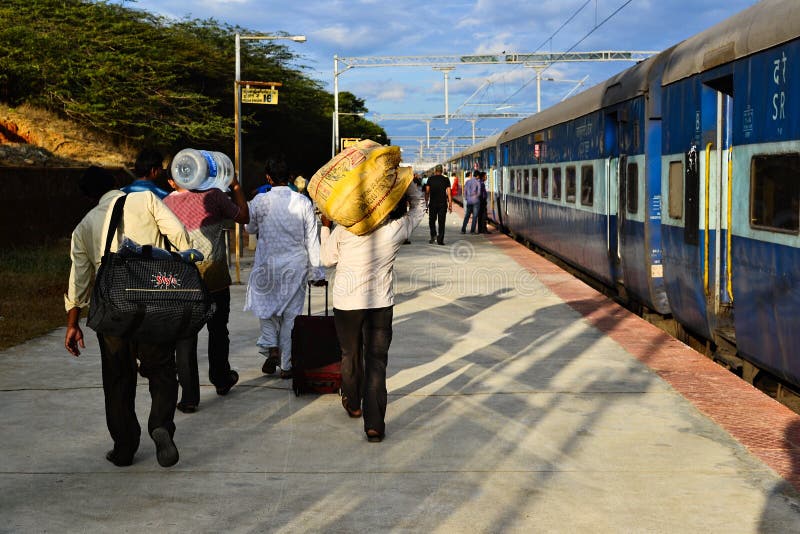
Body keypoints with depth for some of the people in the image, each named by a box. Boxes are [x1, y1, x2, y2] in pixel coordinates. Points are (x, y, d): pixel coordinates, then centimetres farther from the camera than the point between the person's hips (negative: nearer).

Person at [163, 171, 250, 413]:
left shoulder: (166, 204, 0)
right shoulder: (213, 196, -5)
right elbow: (243, 216, 8)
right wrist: (236, 187, 20)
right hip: (214, 277, 0)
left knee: (185, 338, 4)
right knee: (218, 330, 19)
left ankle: (189, 397, 3)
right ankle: (221, 380, 36)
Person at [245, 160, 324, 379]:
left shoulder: (259, 201, -8)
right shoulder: (303, 202, -7)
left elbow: (250, 228, 10)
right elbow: (312, 239, -3)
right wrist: (316, 270, 4)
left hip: (267, 263, 0)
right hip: (295, 265, 1)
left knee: (265, 305, 19)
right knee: (291, 313, 8)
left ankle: (271, 347, -1)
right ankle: (286, 365, 11)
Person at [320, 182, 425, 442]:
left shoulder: (343, 230, -10)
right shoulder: (397, 228, -9)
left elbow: (327, 259, 7)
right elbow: (419, 204, 9)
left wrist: (325, 227, 17)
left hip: (346, 303, 1)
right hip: (381, 304, -1)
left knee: (351, 355, 21)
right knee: (376, 360, 2)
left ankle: (353, 404, 43)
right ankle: (374, 423, -7)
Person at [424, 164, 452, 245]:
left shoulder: (430, 179, 1)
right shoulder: (446, 179, 0)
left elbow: (427, 192, 0)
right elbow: (448, 193, -3)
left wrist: (426, 202, 7)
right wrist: (450, 205, 0)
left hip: (432, 203, 0)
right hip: (443, 204, 0)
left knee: (432, 220, 13)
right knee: (441, 222, 4)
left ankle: (433, 235, -6)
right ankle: (440, 239, 0)